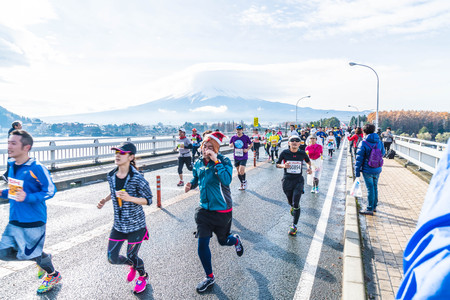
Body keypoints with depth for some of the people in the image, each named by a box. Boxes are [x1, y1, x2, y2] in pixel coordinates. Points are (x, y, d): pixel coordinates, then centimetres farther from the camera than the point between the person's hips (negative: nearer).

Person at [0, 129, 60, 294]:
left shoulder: (37, 168, -20)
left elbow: (50, 191, -17)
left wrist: (28, 198, -28)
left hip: (33, 221, -7)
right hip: (14, 220, 7)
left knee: (30, 254, 7)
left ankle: (53, 275, 34)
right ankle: (44, 258, 32)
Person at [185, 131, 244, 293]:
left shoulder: (224, 161, -17)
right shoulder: (198, 163, -1)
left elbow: (227, 180, -34)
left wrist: (216, 161, -34)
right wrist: (191, 184, -3)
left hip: (222, 210, -4)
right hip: (204, 209, 4)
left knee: (223, 241, 15)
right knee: (202, 244, 1)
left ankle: (236, 239, 54)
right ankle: (209, 277, 24)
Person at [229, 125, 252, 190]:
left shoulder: (246, 137, -6)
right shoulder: (233, 137, 1)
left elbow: (251, 144, 7)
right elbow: (230, 145, 13)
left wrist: (247, 149, -9)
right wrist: (231, 145, -11)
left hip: (243, 157, -4)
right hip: (236, 157, 4)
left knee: (241, 171, -17)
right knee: (238, 172, 10)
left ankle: (244, 181, 12)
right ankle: (242, 184, 30)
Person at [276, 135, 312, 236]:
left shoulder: (302, 153, -2)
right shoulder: (284, 153, -6)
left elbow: (308, 161, 18)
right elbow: (277, 164, 3)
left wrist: (309, 167, -1)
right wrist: (283, 165, -18)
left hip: (298, 180, -1)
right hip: (287, 180, 1)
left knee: (296, 204, -10)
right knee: (290, 202, 16)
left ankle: (294, 226, 2)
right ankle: (292, 207, 56)